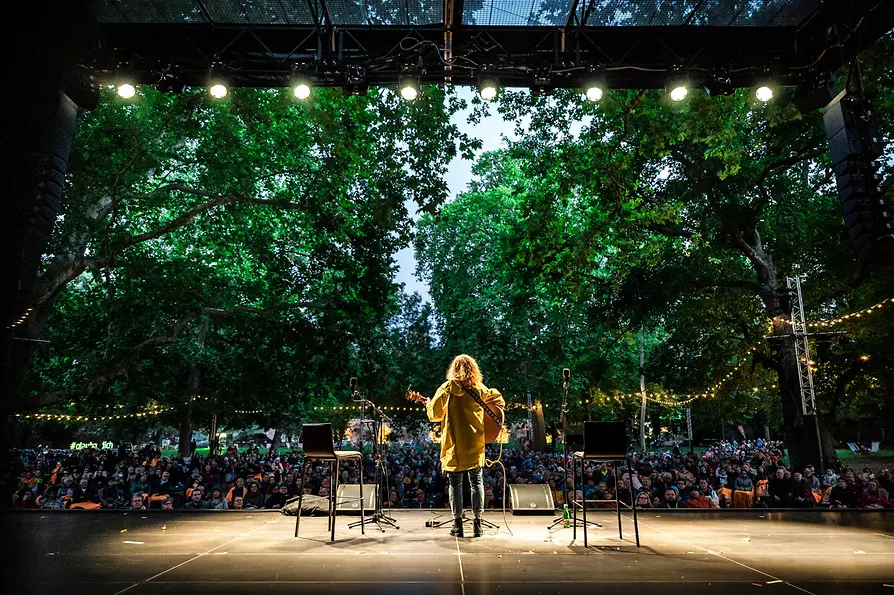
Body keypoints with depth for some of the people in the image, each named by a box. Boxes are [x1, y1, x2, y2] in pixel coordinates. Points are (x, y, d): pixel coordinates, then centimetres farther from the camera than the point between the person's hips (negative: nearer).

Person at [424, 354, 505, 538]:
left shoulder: (447, 389, -6)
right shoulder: (479, 389, 1)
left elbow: (434, 414, -4)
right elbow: (499, 401, 13)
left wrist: (428, 404, 15)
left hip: (453, 445, -2)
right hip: (475, 445, 2)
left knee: (455, 483, 7)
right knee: (476, 481, 11)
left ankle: (457, 524, 11)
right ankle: (477, 522, 10)